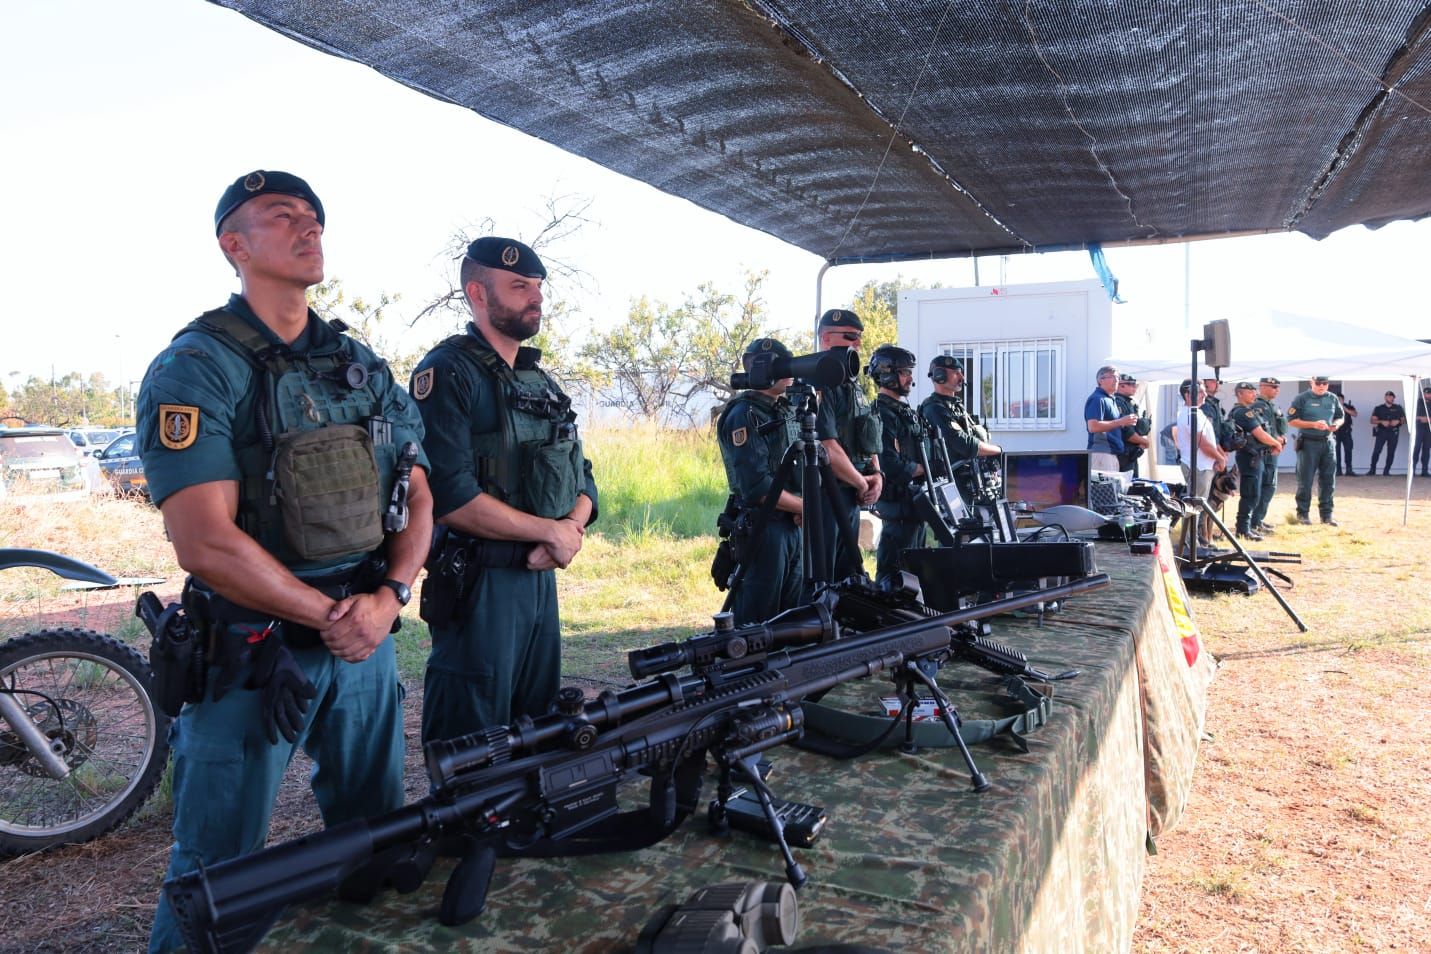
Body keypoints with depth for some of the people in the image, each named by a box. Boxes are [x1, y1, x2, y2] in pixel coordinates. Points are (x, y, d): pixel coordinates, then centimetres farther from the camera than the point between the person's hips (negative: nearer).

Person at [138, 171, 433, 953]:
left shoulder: (363, 367, 8)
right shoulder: (196, 368, -10)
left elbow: (417, 501, 7)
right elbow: (207, 543, -18)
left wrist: (387, 599, -9)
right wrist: (328, 615, -14)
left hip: (365, 641, 6)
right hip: (251, 650, -5)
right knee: (216, 871, 7)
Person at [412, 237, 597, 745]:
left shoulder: (541, 382, 14)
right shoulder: (449, 373, -11)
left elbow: (582, 482, 13)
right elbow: (449, 496, -22)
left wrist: (573, 526, -10)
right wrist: (551, 531, -14)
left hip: (542, 579, 8)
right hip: (477, 587, -7)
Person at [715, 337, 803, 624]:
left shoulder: (787, 411, 13)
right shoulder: (744, 416, -13)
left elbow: (803, 468, 18)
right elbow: (758, 487, -21)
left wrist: (805, 504, -2)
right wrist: (805, 507, -11)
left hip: (794, 525, 9)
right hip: (762, 527, -8)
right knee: (756, 622, -1)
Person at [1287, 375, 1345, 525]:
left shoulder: (1333, 398, 10)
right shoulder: (1301, 399, -5)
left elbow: (1341, 417, 19)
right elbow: (1292, 420, -8)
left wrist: (1336, 424, -4)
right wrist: (1313, 424, -18)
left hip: (1327, 442, 5)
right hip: (1308, 443, -5)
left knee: (1328, 479, 6)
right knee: (1305, 480, 0)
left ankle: (1327, 514, 15)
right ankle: (1302, 514, 9)